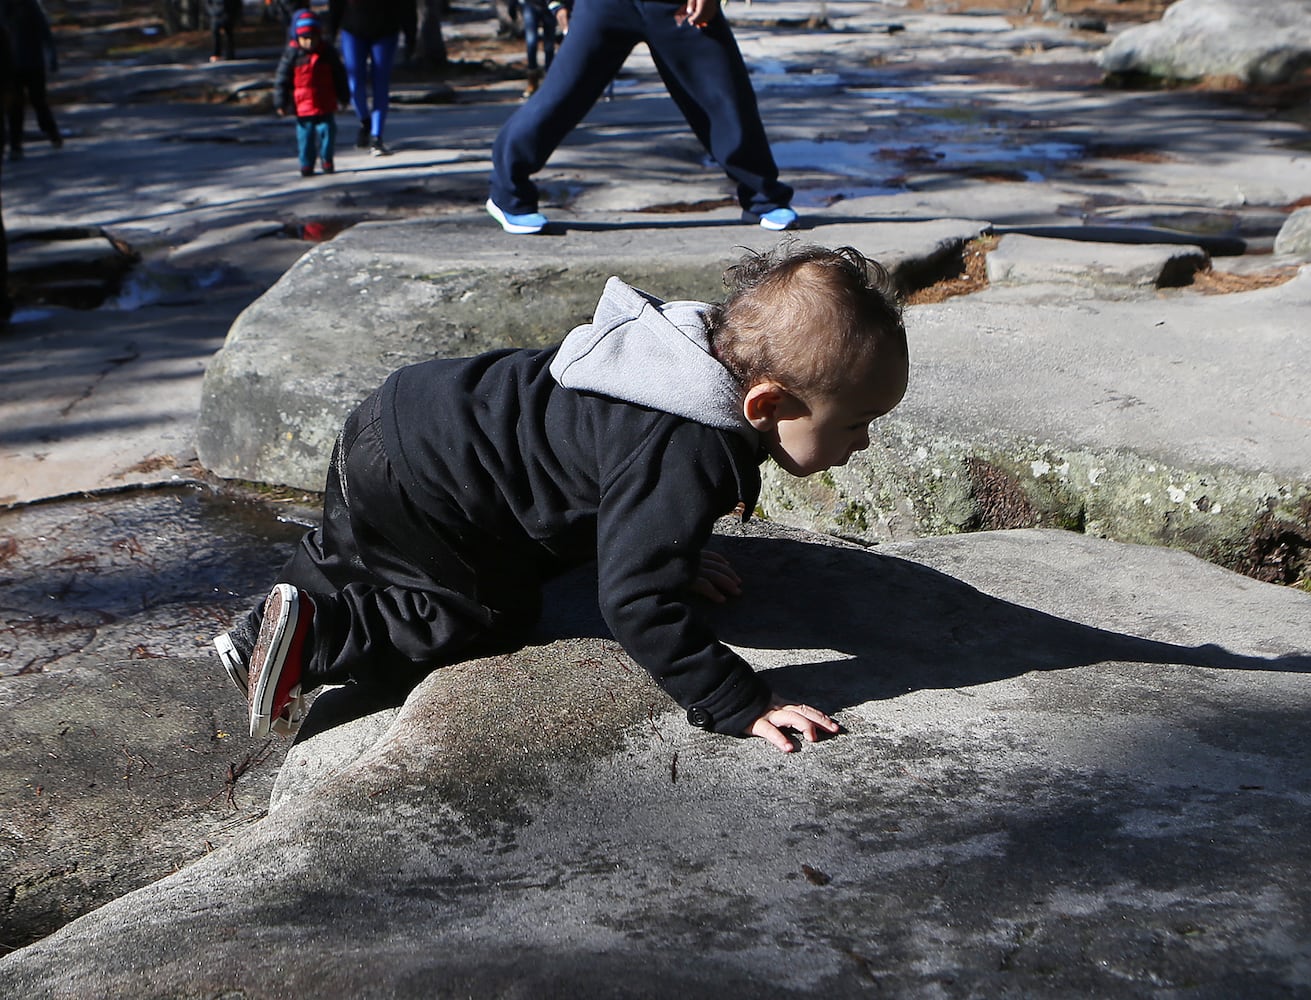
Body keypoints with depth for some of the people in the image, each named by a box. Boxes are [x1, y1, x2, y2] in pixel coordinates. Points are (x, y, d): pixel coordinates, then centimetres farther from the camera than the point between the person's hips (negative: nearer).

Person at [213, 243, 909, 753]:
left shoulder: (709, 350, -2)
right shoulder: (684, 459, -33)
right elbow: (637, 599, -35)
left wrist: (674, 553, 21)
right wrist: (737, 706, -32)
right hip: (407, 479, -10)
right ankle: (313, 639, 0)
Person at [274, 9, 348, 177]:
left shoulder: (328, 52, 1)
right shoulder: (291, 54, -5)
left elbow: (340, 76, 11)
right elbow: (281, 79, -1)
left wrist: (343, 98, 13)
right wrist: (281, 103, -3)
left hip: (326, 106, 1)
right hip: (302, 105, -1)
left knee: (327, 131, 3)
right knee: (305, 135, 4)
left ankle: (327, 159, 21)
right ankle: (306, 164, 16)